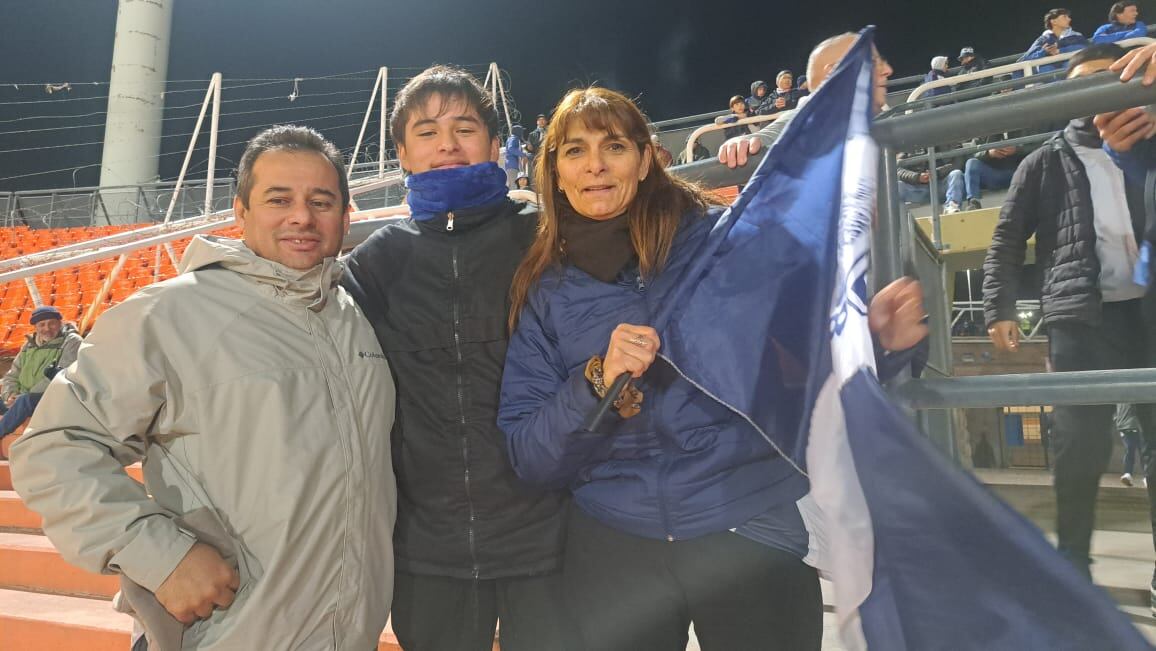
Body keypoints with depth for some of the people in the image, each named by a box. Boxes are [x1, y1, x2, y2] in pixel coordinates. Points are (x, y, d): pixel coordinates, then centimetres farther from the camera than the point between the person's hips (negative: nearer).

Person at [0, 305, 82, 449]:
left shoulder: (71, 341, -6)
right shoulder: (29, 344, 14)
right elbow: (12, 376, 17)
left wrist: (21, 398, -19)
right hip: (24, 401, 7)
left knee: (26, 401, -33)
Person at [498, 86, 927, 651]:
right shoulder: (544, 292, 3)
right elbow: (528, 455, -2)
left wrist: (871, 342, -19)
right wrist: (597, 382, -18)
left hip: (751, 532, -1)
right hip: (612, 545, 2)